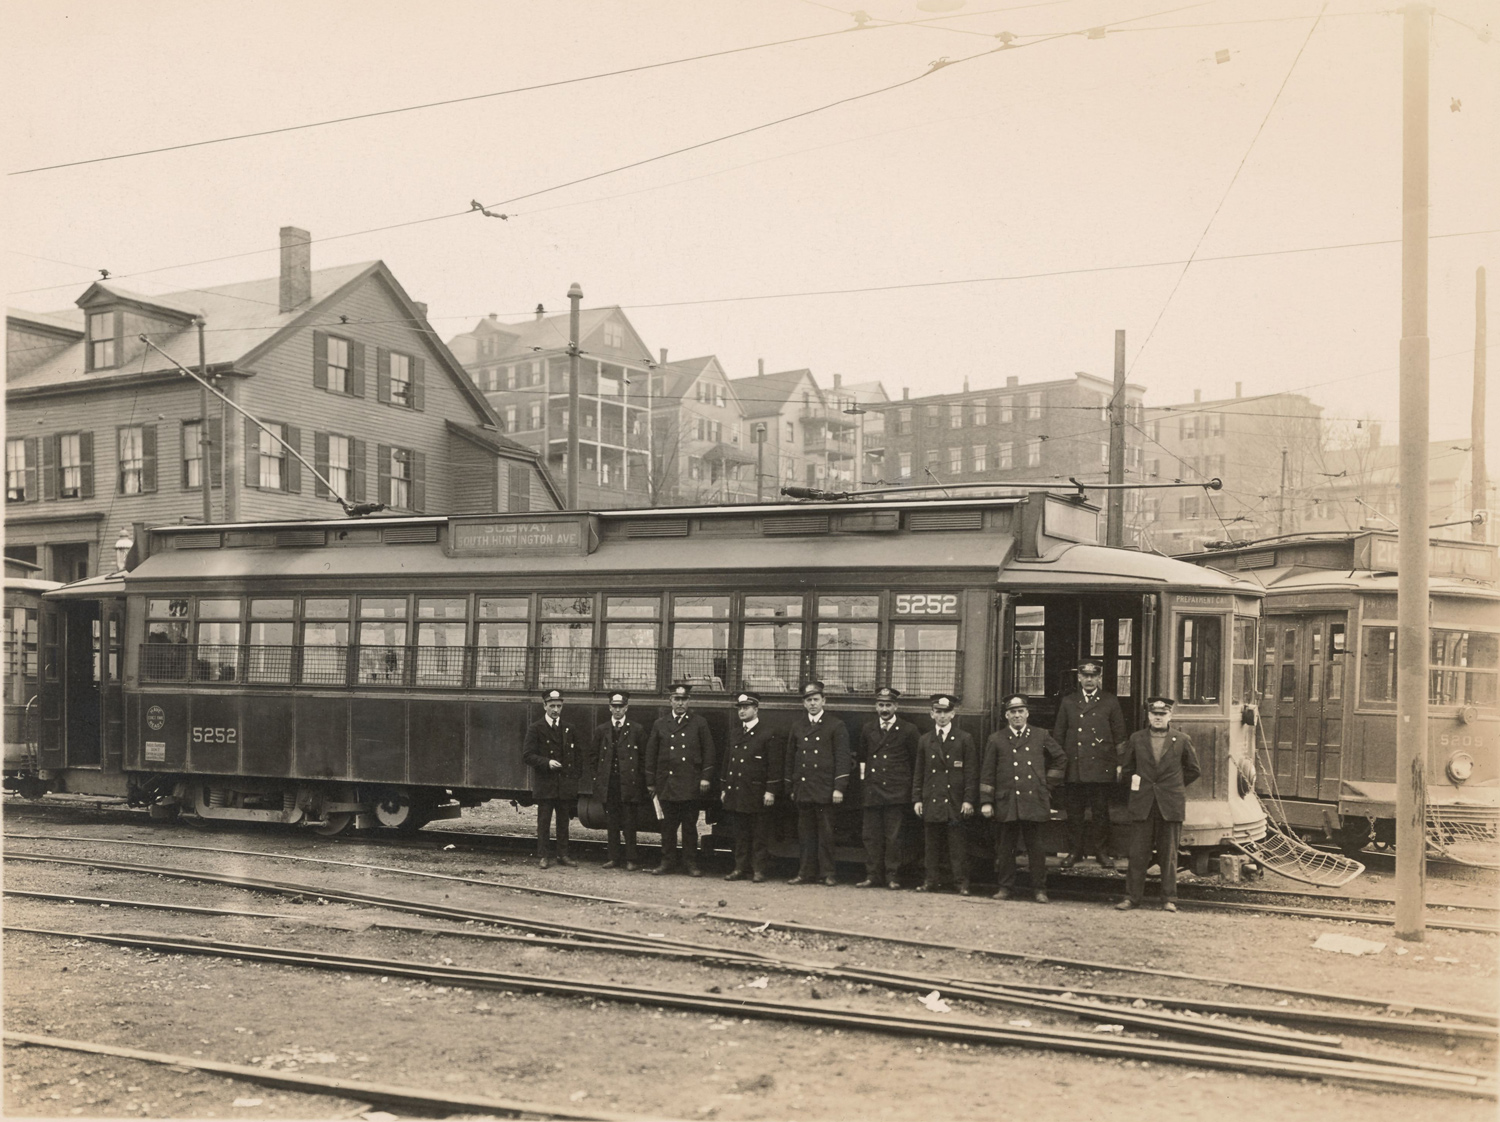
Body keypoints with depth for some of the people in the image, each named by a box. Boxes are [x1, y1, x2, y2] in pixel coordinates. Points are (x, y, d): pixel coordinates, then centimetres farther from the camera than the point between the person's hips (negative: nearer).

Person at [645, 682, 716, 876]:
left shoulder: (699, 724, 6)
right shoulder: (660, 725, 10)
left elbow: (708, 751, 3)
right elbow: (651, 755, 11)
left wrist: (706, 777, -4)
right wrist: (651, 782, 7)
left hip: (690, 785, -2)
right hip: (667, 784, 2)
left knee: (690, 825, 2)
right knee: (668, 825, 6)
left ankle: (691, 862, 9)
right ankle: (668, 861, 14)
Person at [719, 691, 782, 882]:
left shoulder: (768, 735, -4)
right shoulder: (733, 733, 14)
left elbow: (774, 765, -7)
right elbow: (726, 761, 17)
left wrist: (770, 791, -13)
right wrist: (723, 788, 13)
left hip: (757, 794, -6)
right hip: (735, 793, 6)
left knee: (759, 835, 1)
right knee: (740, 834, 10)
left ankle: (758, 870, 6)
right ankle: (741, 868, 16)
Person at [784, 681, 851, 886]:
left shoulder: (836, 727, 2)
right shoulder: (797, 726, 13)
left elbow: (842, 759, -3)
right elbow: (790, 758, 16)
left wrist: (839, 788, -10)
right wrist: (790, 788, 12)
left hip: (824, 790, -4)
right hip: (802, 788, 4)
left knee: (825, 834, -1)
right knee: (806, 833, 6)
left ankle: (827, 873, 5)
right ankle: (806, 872, 12)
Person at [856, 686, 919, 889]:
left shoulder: (908, 730, -1)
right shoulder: (868, 730, 12)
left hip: (895, 792, -4)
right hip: (871, 791, 4)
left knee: (893, 837, -2)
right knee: (871, 836, 3)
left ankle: (892, 876, 5)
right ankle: (872, 875, 9)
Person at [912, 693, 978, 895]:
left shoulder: (965, 739, 4)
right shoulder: (924, 740, 12)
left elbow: (971, 772, 1)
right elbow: (918, 772, 13)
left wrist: (969, 800, -6)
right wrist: (917, 799, 6)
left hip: (955, 802, -3)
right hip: (931, 802, 3)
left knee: (958, 845, -3)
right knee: (932, 846, 5)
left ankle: (962, 883, 1)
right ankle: (931, 881, 11)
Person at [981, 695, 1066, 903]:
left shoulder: (1040, 737, 9)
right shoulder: (996, 740, 6)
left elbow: (1061, 759, 22)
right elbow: (987, 773, 4)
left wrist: (1048, 780, 13)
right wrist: (986, 802, -1)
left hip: (1034, 802, 0)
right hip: (1006, 803, 0)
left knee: (1036, 848, 1)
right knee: (1005, 848, 4)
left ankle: (1039, 889, 8)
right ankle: (1005, 887, 13)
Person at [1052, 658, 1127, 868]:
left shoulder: (1110, 702, 6)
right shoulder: (1068, 701, 11)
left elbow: (1119, 735, 8)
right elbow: (1058, 734, 13)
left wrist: (1119, 764, 2)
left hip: (1101, 767, -1)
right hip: (1073, 768, 2)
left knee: (1100, 811, 2)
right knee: (1074, 812, 4)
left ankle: (1100, 850, 13)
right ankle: (1075, 851, 13)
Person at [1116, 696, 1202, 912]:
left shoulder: (1181, 741, 3)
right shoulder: (1136, 739, 6)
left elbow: (1194, 770, 13)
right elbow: (1126, 768, 17)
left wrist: (1175, 785, 10)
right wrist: (1136, 785, 9)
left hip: (1170, 806, -1)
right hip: (1142, 805, 1)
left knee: (1169, 854, 5)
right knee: (1138, 854, 2)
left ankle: (1169, 899, 12)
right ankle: (1132, 897, 7)